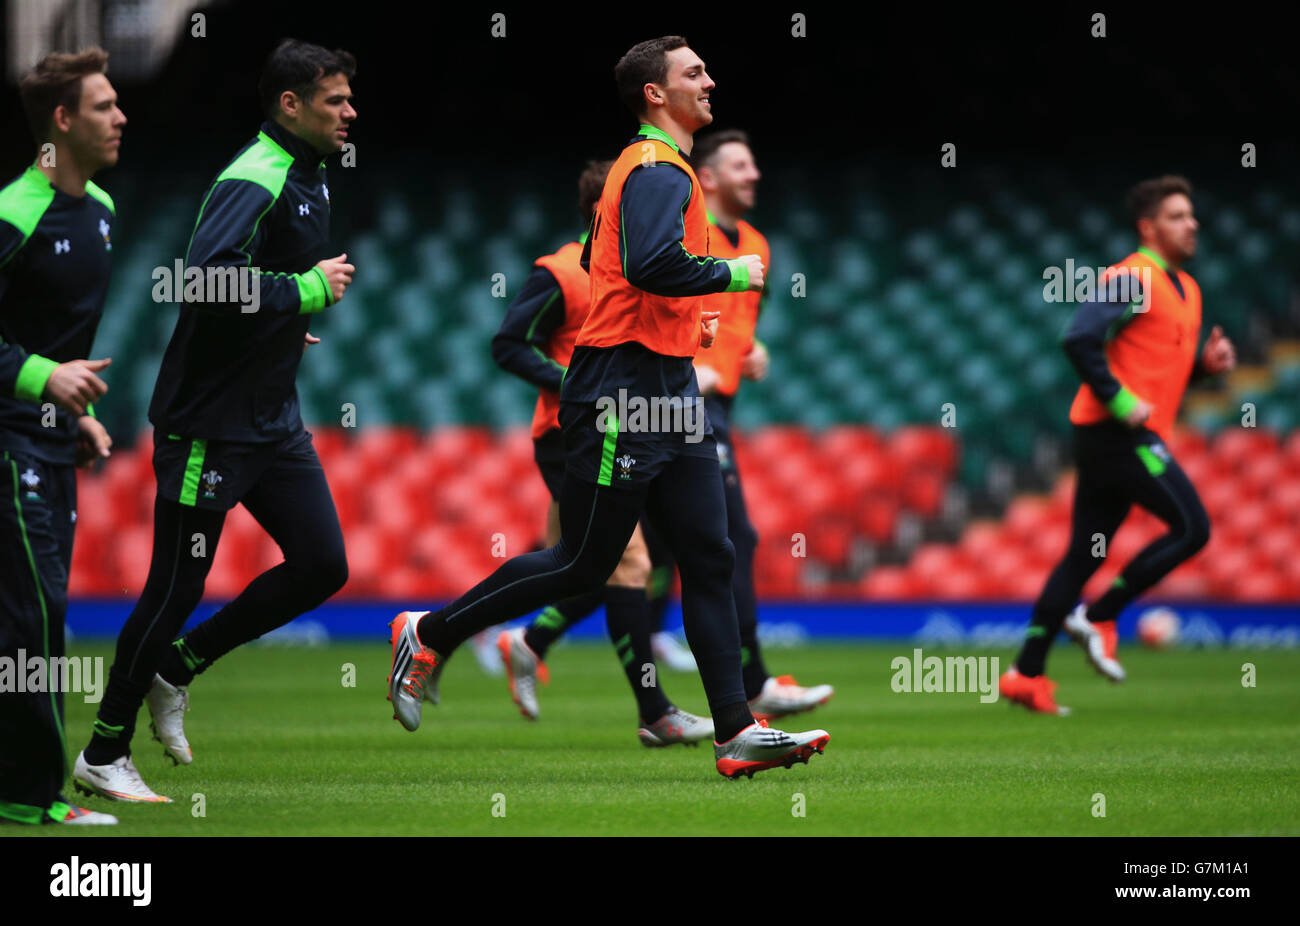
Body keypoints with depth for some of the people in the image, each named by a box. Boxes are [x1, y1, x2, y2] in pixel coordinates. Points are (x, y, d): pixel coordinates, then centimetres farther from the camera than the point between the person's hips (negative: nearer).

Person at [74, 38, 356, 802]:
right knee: (176, 589, -2)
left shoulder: (309, 180, 12)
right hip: (210, 422, -9)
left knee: (323, 565, 3)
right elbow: (208, 279, -33)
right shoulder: (254, 180, -18)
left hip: (274, 417, 9)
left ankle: (175, 669, 17)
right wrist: (308, 290, -23)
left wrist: (286, 326, 11)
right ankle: (104, 755, 12)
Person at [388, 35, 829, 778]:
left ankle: (737, 733, -3)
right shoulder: (658, 170, -13)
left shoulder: (657, 167, 19)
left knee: (710, 556, 1)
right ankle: (431, 634, 14)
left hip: (670, 387, 10)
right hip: (623, 394, -10)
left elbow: (596, 260, 29)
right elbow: (653, 263, -30)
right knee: (585, 564, -2)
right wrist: (733, 274, -16)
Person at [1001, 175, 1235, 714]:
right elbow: (1079, 341, -20)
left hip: (1136, 435, 9)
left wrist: (1207, 362, 8)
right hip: (1116, 430, -9)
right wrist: (1120, 402, -21)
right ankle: (1098, 616, -5)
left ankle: (1026, 675, 9)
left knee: (1084, 555, 8)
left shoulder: (1186, 289, 19)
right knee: (1192, 528, -13)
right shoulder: (1132, 279, -11)